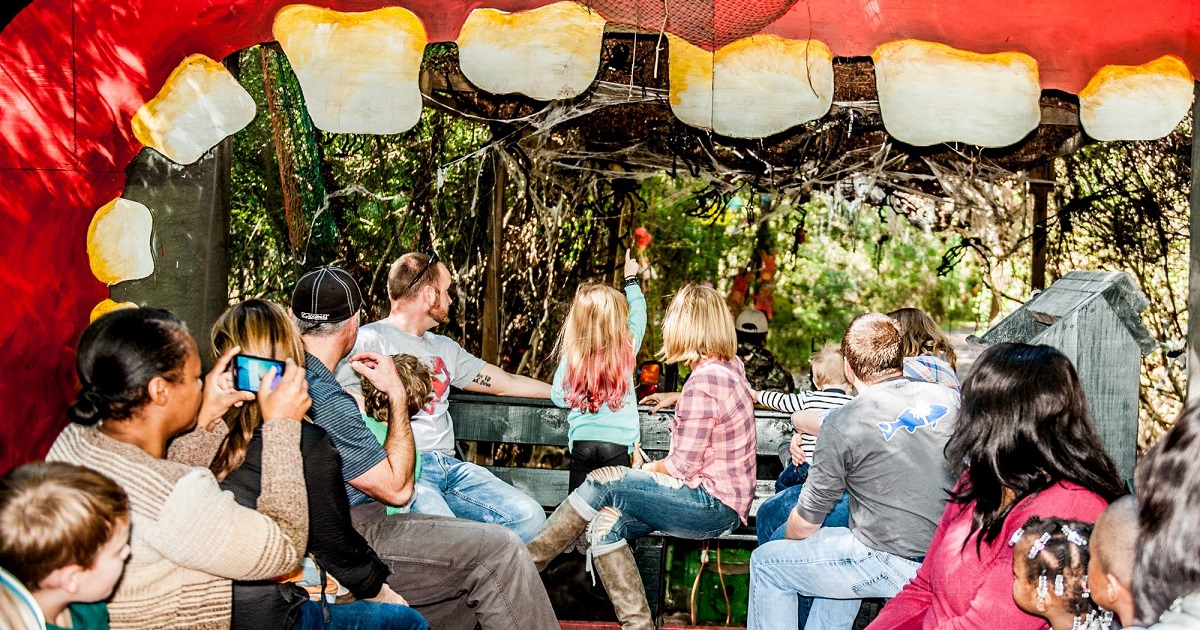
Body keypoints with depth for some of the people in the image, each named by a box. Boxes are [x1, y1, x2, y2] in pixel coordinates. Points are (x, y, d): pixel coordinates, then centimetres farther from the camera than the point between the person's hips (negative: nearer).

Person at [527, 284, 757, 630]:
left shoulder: (703, 382, -18)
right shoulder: (730, 365, 9)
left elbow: (682, 467, -16)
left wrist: (644, 470, 1)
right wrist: (677, 398, 34)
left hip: (713, 506, -9)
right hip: (721, 506, 9)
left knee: (604, 482, -14)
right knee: (605, 525, -2)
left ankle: (526, 561, -4)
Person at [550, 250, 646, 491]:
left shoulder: (571, 356, -3)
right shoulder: (627, 349, -4)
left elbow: (558, 397, 5)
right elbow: (638, 315, 14)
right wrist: (631, 279, 29)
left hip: (582, 442, 1)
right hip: (618, 442, -1)